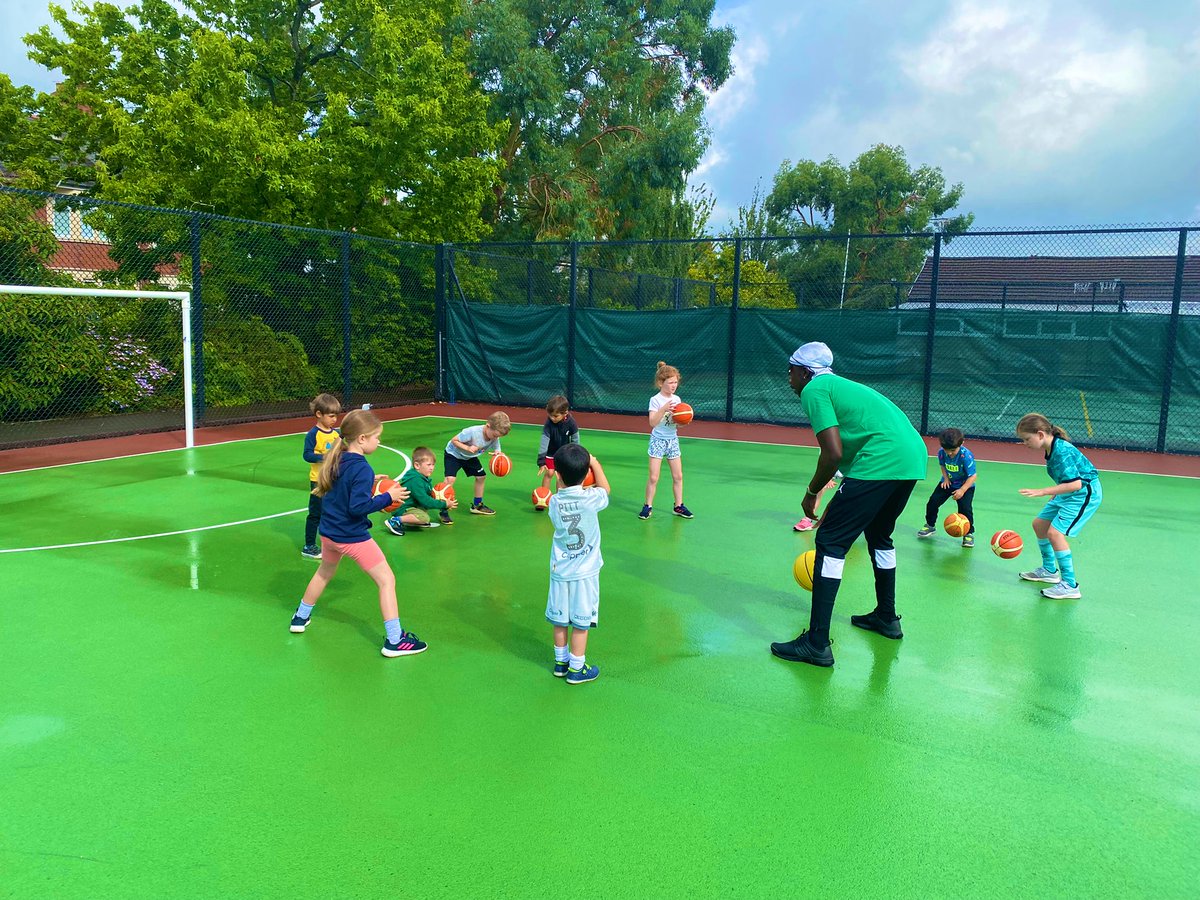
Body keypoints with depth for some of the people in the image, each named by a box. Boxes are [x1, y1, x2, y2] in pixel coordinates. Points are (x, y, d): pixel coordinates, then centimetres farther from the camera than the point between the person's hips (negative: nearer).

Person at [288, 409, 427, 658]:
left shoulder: (336, 458, 1)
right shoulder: (362, 469, -23)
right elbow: (358, 507, -27)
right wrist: (388, 497, -18)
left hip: (329, 532, 8)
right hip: (352, 537, -8)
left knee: (324, 572, 34)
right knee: (386, 580, 1)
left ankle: (300, 618, 48)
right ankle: (394, 641, 1)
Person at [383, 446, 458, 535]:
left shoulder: (424, 478, 6)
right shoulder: (415, 480, -24)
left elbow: (430, 496, 14)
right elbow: (425, 501, -26)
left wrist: (444, 504, -3)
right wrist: (444, 505, -20)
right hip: (403, 510, -10)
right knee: (425, 518, -32)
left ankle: (419, 521, 5)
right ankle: (395, 521, -22)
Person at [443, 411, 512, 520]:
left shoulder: (495, 438, -20)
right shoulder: (472, 432, -38)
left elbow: (497, 450, -8)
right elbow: (454, 440, -27)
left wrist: (497, 454, -32)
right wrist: (467, 448, -40)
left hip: (470, 457, 7)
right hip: (453, 453, -7)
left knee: (481, 476, 11)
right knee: (450, 479, -23)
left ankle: (477, 505, 31)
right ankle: (444, 512, -17)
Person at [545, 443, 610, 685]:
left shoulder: (554, 502, -9)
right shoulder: (590, 498, -15)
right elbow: (605, 489, 7)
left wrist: (562, 485, 9)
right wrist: (594, 463, 14)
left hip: (560, 571, 3)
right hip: (584, 572, -3)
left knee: (560, 620, 16)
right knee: (581, 623, 7)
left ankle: (561, 662, 31)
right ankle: (576, 669, 17)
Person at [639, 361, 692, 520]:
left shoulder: (676, 399, 4)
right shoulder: (655, 400, -12)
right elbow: (652, 423, -23)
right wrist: (663, 409, -33)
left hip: (672, 440, 5)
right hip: (658, 440, -5)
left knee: (678, 476, 6)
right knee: (653, 477, -4)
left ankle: (678, 506, 17)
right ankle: (648, 506, 8)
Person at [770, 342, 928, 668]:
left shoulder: (814, 390, -1)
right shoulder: (841, 385, 27)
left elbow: (833, 453, -13)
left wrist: (811, 492, 1)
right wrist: (838, 505, 33)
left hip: (880, 463, -10)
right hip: (914, 457, 10)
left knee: (830, 542, -6)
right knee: (878, 534, 29)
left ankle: (817, 643, -7)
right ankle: (887, 617, 43)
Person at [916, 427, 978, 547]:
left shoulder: (966, 456, -32)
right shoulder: (942, 452, -18)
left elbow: (972, 476, -27)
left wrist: (962, 490, -35)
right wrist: (946, 478, -10)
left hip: (965, 485, -5)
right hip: (948, 482, 5)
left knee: (965, 508, -18)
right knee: (933, 501, -2)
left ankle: (969, 534, 2)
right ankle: (930, 526, 20)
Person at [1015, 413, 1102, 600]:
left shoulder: (1062, 451, -27)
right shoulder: (1051, 449, 1)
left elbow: (1075, 484, -33)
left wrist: (1043, 492, -36)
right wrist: (1055, 494, 18)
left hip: (1084, 494, -11)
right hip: (1068, 494, 11)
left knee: (1055, 533, -19)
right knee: (1039, 524, 16)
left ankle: (1070, 586, -11)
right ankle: (1049, 570, 33)